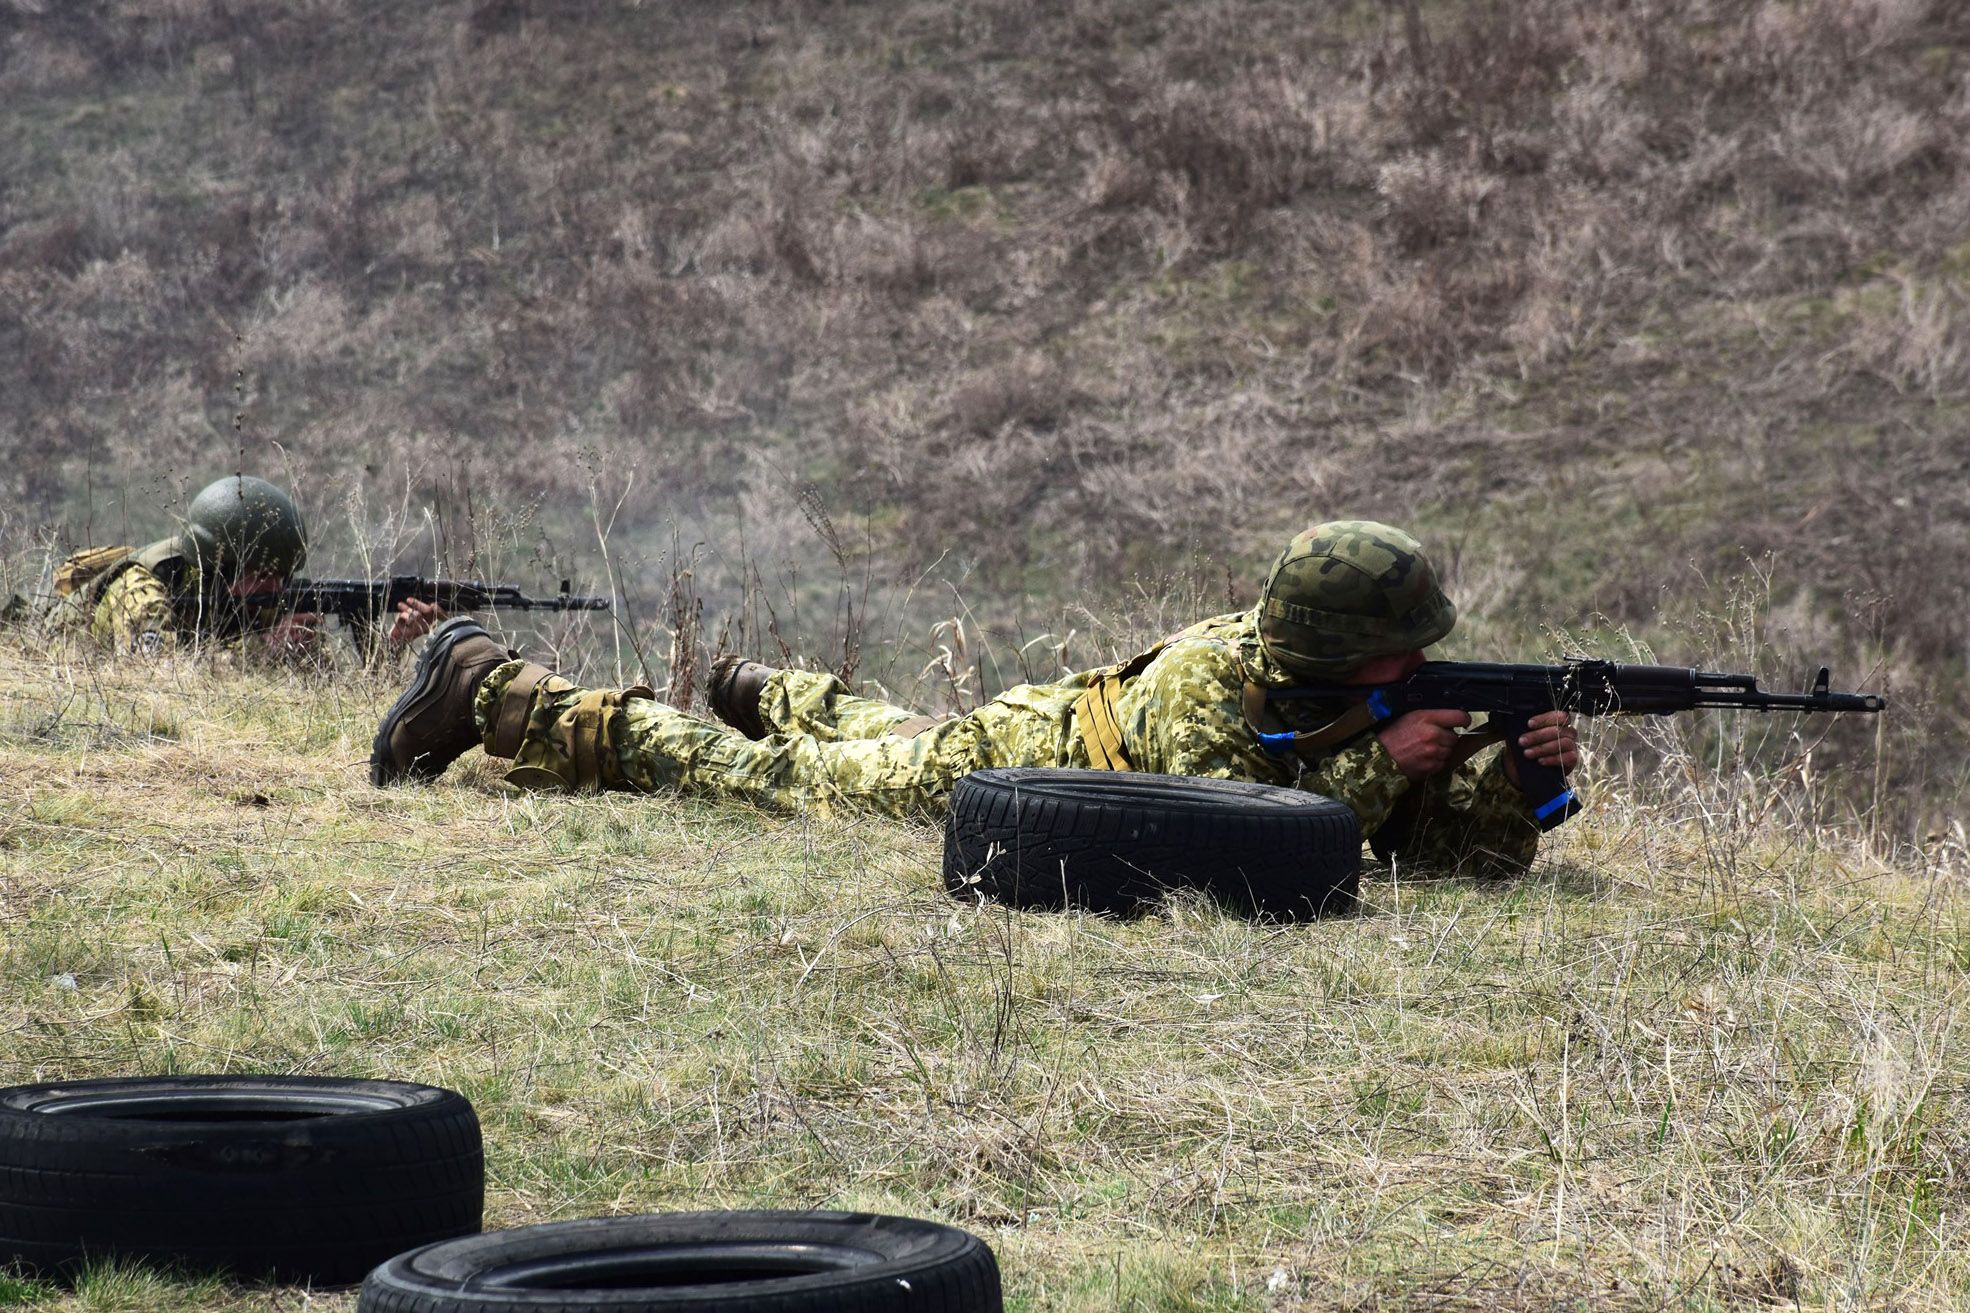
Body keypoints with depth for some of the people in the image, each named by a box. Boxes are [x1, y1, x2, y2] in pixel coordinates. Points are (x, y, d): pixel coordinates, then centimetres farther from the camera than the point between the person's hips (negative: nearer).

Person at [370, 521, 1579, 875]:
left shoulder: (1376, 705, -19)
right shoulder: (1209, 680, -39)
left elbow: (1468, 850, -17)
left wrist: (1523, 777, -37)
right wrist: (1376, 770, -46)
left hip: (1064, 726, 6)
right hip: (998, 766, -6)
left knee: (866, 737, 35)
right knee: (758, 775, 7)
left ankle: (766, 689, 66)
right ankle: (489, 690, 20)